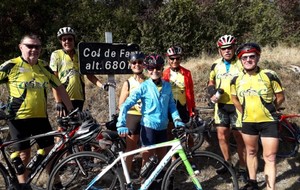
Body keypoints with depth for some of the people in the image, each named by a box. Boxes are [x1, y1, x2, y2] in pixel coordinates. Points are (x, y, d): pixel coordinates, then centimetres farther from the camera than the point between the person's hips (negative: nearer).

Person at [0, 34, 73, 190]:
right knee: (24, 154, 5)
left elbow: (59, 88, 11)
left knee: (51, 152, 7)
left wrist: (71, 110, 10)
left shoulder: (44, 66, 6)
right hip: (19, 118, -3)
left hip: (41, 117, 4)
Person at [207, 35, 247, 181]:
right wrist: (212, 92, -4)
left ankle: (242, 168, 17)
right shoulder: (216, 65, 5)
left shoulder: (242, 64, -7)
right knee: (222, 136, 9)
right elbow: (211, 82, 17)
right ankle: (228, 163, 30)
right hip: (221, 106, 4)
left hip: (237, 107, -4)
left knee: (239, 138, 3)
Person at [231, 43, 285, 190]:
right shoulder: (236, 80, -3)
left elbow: (280, 97, 0)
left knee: (270, 158, -2)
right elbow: (235, 99, 14)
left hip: (269, 122, -3)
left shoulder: (270, 75, -12)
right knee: (251, 152, 18)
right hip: (248, 122, 4)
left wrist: (268, 110, 7)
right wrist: (246, 112, 12)